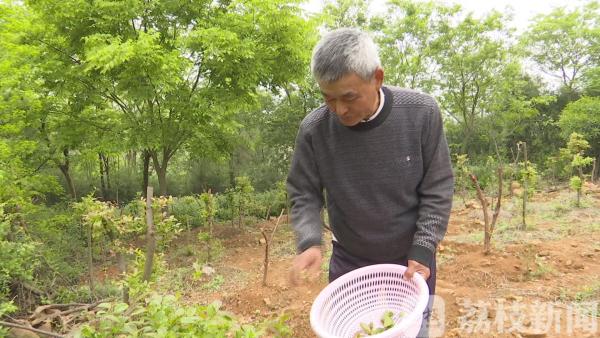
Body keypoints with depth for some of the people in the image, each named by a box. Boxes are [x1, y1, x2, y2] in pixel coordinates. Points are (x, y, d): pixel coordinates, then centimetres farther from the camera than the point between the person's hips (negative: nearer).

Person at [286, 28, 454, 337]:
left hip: (411, 261, 0)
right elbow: (304, 195, -7)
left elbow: (437, 190, -10)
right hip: (349, 261, 1)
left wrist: (422, 251, -16)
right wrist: (310, 242, -23)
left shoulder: (421, 113, -19)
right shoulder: (314, 129, -18)